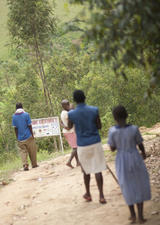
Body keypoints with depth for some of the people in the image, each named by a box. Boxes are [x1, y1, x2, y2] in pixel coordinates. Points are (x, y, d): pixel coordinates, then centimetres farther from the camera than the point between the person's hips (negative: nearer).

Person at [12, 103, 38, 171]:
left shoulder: (14, 116, 0)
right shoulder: (26, 114, -7)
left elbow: (15, 128, 2)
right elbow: (29, 126, -6)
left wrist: (17, 137, 9)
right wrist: (32, 135, 2)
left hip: (20, 138, 2)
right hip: (28, 137, -2)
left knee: (23, 151, 4)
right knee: (32, 151, 11)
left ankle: (25, 165, -10)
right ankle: (34, 164, 19)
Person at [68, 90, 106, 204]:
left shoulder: (72, 114, -10)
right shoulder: (94, 110, -9)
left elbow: (69, 127, 10)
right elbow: (99, 126, 2)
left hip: (82, 146, 0)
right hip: (95, 143, 0)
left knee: (86, 170, 17)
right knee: (98, 170, 2)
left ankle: (88, 194, 27)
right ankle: (101, 196, 0)